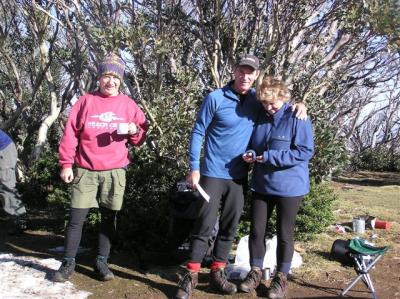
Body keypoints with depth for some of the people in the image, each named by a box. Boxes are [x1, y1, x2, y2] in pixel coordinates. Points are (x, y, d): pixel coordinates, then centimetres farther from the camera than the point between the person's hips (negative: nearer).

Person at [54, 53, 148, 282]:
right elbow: (70, 134, 2)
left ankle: (102, 261, 21)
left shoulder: (128, 104, 7)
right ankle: (69, 262, 14)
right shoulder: (86, 101, 3)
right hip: (85, 171, -1)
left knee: (109, 218, 8)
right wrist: (66, 163, -3)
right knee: (76, 218, 0)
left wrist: (135, 131, -11)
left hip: (115, 172, 1)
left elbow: (142, 136, 13)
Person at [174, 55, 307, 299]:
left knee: (230, 226, 11)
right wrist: (194, 168, -10)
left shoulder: (257, 99, 3)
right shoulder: (216, 98, -9)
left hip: (239, 176, 4)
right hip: (213, 173, -4)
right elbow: (198, 133, -6)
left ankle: (218, 273, 24)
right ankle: (191, 276, 9)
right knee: (205, 226, -3)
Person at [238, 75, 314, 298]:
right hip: (262, 185, 5)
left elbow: (306, 151, -18)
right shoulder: (260, 118, 5)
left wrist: (269, 157, -22)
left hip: (289, 186, -5)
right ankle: (256, 272, 26)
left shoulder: (297, 118, -13)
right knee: (256, 230, 9)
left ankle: (281, 278, 23)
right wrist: (251, 154, -8)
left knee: (284, 234, 7)